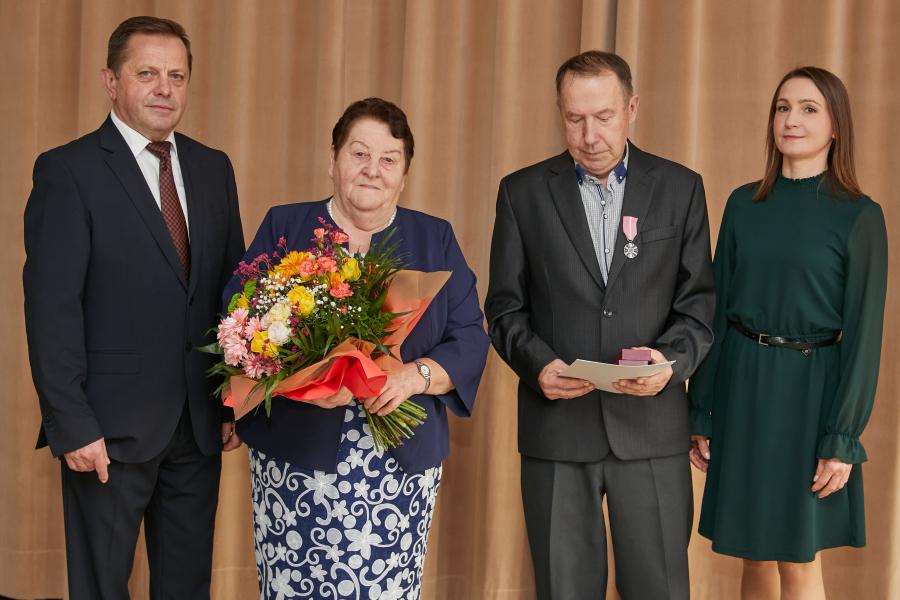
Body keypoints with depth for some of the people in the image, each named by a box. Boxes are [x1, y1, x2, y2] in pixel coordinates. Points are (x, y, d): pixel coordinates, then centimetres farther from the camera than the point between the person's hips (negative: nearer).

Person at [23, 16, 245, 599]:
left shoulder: (213, 168, 10)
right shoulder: (67, 171, -8)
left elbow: (233, 287, 11)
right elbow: (51, 307, -12)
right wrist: (72, 425, -16)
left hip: (201, 421, 5)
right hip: (112, 425, -5)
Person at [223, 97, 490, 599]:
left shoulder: (435, 239, 10)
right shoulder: (284, 228, 7)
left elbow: (470, 339, 5)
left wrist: (415, 375, -15)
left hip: (402, 467, 1)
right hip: (297, 460, -1)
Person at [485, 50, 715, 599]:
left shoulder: (680, 188, 5)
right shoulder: (522, 192, 5)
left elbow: (699, 302, 5)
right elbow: (506, 307, 6)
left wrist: (672, 359, -15)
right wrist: (537, 363, -13)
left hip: (652, 426, 0)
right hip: (556, 428, 0)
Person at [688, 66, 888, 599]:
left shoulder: (860, 216, -6)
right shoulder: (744, 204, 5)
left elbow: (864, 334, -7)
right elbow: (716, 310, 7)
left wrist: (843, 440, -11)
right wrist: (700, 413, 5)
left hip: (809, 391, -3)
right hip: (741, 386, 4)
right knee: (756, 556, 11)